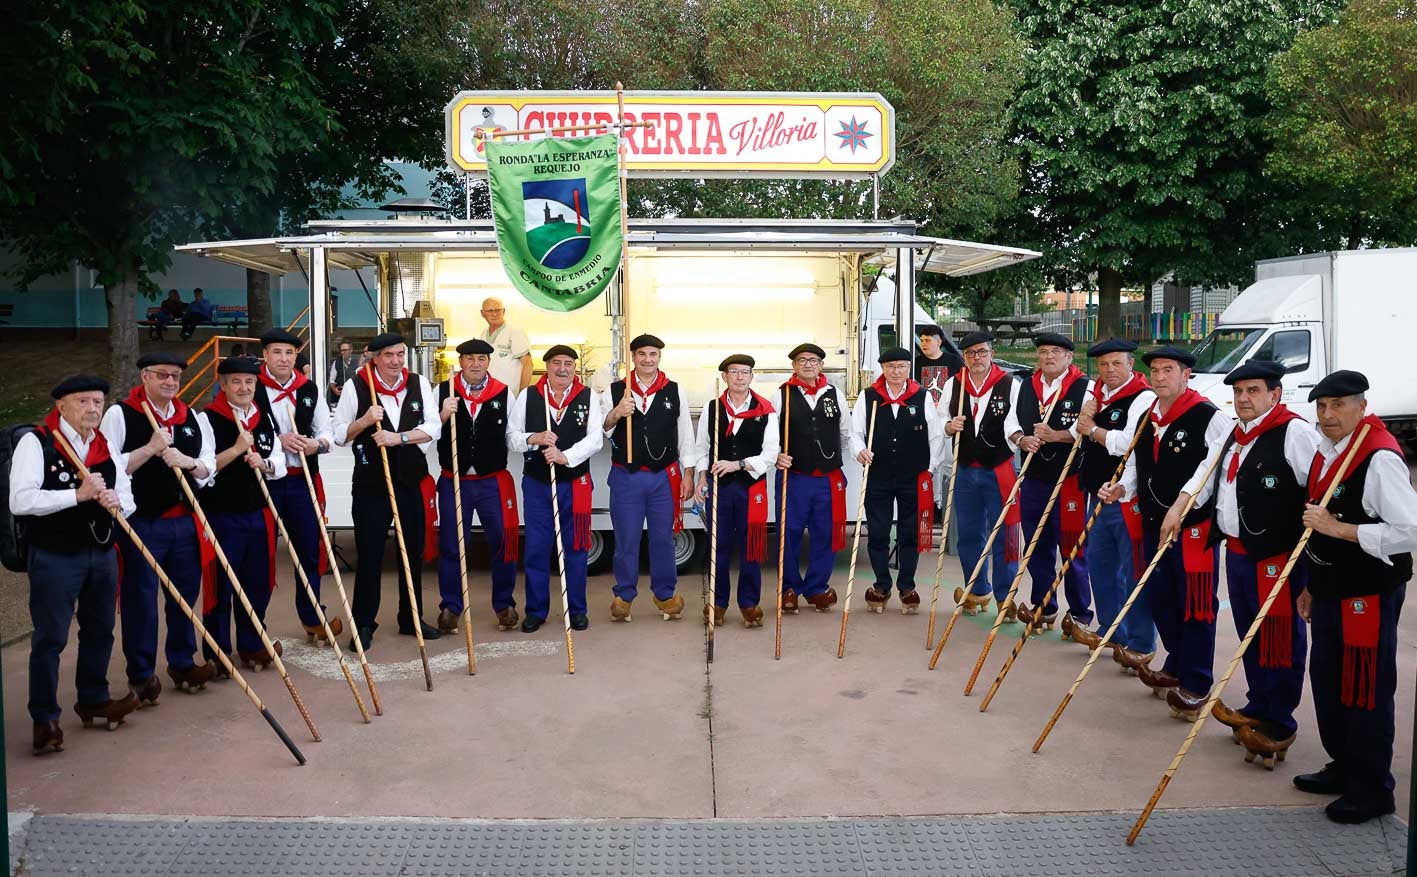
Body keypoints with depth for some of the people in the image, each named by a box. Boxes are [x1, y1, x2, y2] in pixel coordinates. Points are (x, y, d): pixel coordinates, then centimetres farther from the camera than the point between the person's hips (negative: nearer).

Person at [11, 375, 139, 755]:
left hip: (102, 552, 6)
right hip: (54, 556, -6)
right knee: (50, 638, -1)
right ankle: (45, 719, 12)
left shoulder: (105, 446, 9)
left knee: (99, 631, 17)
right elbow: (20, 501, -20)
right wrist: (77, 495, -25)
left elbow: (128, 499, 13)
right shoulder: (35, 443, -10)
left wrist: (116, 501, -10)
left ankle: (93, 700, 35)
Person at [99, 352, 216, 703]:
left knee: (186, 596, 12)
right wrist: (150, 449, -19)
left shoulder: (192, 418, 12)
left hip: (185, 522, 5)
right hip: (140, 524, -4)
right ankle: (141, 673, 15)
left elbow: (209, 469, 9)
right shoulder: (120, 414, -3)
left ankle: (182, 663, 27)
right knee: (140, 600, 3)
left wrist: (188, 462, -11)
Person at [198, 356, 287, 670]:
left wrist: (264, 464, -9)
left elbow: (280, 464, 12)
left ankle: (251, 645, 28)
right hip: (221, 516, -5)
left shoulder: (265, 418, 11)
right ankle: (217, 653, 17)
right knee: (221, 587, 4)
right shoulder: (208, 418, -8)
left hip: (258, 515, 6)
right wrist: (237, 449, -21)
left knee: (259, 585, 13)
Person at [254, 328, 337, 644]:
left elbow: (327, 432, 11)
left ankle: (311, 617, 26)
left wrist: (318, 443, -11)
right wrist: (276, 440, -20)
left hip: (302, 479, 4)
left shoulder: (309, 389, 9)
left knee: (309, 549, 11)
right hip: (263, 479, -4)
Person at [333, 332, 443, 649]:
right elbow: (339, 435, -2)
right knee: (369, 555, 1)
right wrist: (365, 421, -19)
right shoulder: (356, 386, -5)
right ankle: (364, 623, 15)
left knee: (413, 552, 12)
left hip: (411, 481, 3)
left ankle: (411, 619, 26)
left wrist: (400, 437, -19)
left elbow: (434, 427, -5)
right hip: (370, 483, -3)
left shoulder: (419, 384, 3)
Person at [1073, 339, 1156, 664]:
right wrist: (1084, 416, -1)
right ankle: (1111, 632, 31)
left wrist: (1094, 430, -12)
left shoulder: (1143, 399, -14)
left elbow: (1130, 443, -27)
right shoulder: (1098, 395, 13)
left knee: (1133, 571, -4)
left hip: (1127, 500, -9)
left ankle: (1141, 644, 5)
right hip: (1098, 496, 9)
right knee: (1100, 565, 17)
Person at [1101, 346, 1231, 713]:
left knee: (1196, 604, -1)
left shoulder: (1210, 417, -11)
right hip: (1153, 524, 8)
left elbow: (1215, 468, -20)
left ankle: (1195, 684, 10)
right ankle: (1176, 667, 34)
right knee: (1159, 599, 16)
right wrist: (1122, 487, 3)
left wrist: (1182, 502, -24)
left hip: (1194, 526, -8)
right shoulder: (1146, 420, 13)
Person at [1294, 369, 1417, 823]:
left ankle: (1372, 790, 16)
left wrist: (1338, 528, -23)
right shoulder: (1326, 453, 9)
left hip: (1369, 596, -9)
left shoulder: (1380, 459, -19)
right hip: (1331, 591, 9)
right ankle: (1343, 768, 34)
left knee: (1365, 692, 1)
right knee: (1326, 681, 17)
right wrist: (1311, 586, 21)